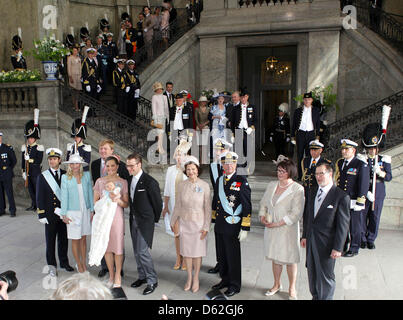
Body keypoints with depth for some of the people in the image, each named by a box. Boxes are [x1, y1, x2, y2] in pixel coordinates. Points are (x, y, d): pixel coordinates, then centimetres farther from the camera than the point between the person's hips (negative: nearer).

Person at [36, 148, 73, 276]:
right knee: (50, 241, 6)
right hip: (50, 214, -2)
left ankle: (64, 262, 29)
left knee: (63, 239, 13)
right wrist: (41, 215, -6)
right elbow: (39, 197, -2)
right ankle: (52, 265, 19)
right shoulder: (42, 177, -1)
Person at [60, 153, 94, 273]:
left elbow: (90, 193, 5)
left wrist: (92, 210, 4)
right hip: (73, 212, -2)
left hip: (85, 211, 2)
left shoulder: (87, 175, 0)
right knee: (75, 240, 6)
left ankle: (84, 262, 24)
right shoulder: (65, 178, -5)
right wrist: (64, 214, -2)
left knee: (83, 238, 11)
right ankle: (79, 264, 20)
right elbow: (64, 196, -2)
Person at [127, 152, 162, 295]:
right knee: (137, 251, 15)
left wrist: (155, 219, -2)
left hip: (145, 221, -8)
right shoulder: (130, 180, 6)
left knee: (143, 251, -9)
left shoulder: (150, 182, -18)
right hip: (134, 220, 8)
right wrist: (132, 215, 12)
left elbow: (158, 203, -11)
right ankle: (142, 276, 31)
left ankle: (152, 281, 6)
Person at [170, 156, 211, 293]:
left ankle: (196, 279, 24)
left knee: (197, 252, 5)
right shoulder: (181, 185, -2)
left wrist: (206, 227, -9)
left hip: (198, 223, -3)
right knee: (186, 251, 10)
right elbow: (178, 205, 8)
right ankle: (189, 277, 28)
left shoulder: (204, 185, -10)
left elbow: (208, 208, -7)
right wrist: (173, 221, 13)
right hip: (184, 223, 3)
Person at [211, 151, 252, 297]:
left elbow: (247, 207, -12)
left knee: (233, 257, 6)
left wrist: (245, 229, -14)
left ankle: (235, 285, 22)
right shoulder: (219, 180, 9)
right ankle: (225, 280, 34)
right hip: (220, 227, 6)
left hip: (232, 227, -6)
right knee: (221, 255, 16)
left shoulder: (242, 181, -10)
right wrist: (214, 220, 18)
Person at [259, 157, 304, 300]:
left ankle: (292, 289, 27)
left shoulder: (298, 189, -11)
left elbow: (296, 214, -16)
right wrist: (262, 216, -5)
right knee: (275, 257, 16)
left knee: (290, 259, 7)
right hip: (271, 229, 5)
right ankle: (277, 285, 35)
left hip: (287, 229, -5)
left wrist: (278, 223, -17)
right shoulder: (272, 185, 6)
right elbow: (263, 203, 13)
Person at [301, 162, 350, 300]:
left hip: (326, 244, -6)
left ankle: (325, 297, 29)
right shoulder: (312, 192, 6)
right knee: (312, 273, 20)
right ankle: (315, 296, 40)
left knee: (326, 276, 8)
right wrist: (304, 236, 11)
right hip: (311, 241, 6)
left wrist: (337, 248, -14)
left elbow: (343, 225, -13)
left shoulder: (341, 196, -14)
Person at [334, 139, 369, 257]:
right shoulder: (339, 163, 10)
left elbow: (364, 184, -11)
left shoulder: (361, 164, -9)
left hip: (353, 202, -5)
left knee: (354, 226, 6)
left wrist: (360, 202, -15)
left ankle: (354, 249, 21)